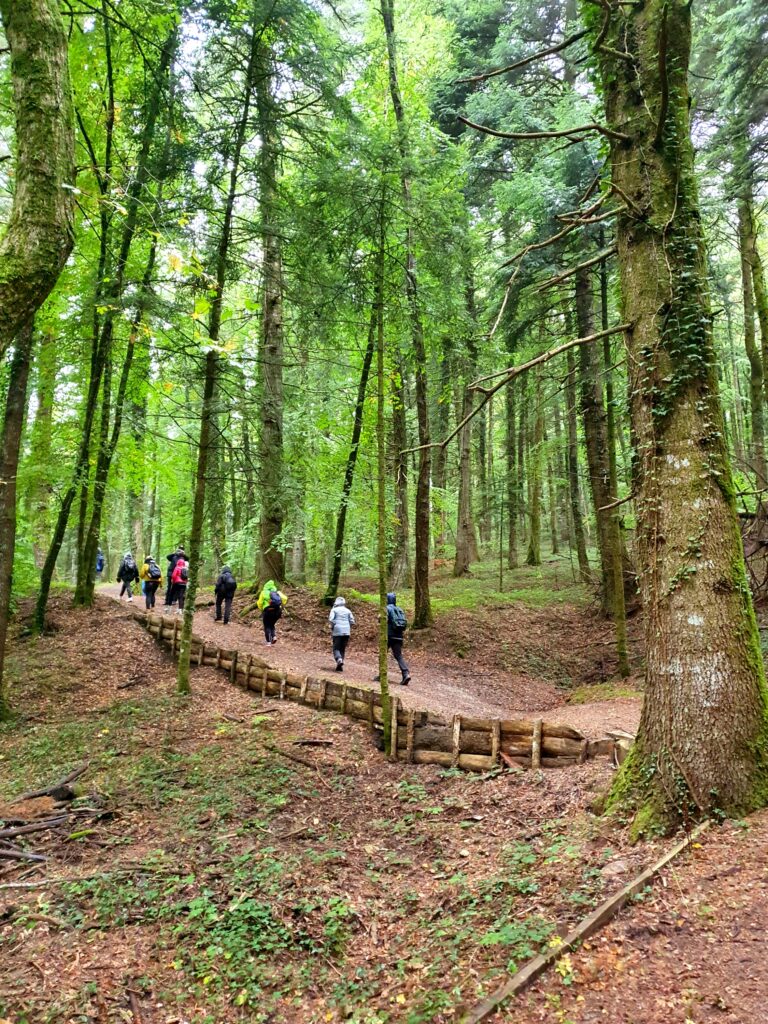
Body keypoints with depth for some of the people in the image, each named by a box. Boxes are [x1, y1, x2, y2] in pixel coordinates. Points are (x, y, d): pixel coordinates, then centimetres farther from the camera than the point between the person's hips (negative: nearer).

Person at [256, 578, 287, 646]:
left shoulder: (264, 592, 6)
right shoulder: (278, 592, 14)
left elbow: (259, 603, -2)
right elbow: (285, 599, -1)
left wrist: (261, 610, 13)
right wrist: (282, 607, 11)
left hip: (268, 611, -3)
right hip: (277, 611, 3)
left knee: (267, 626, 10)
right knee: (272, 625, 24)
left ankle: (268, 642, 1)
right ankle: (274, 636, 1)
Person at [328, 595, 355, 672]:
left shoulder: (334, 609, 4)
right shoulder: (348, 610, 13)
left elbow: (331, 619, -9)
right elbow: (352, 621, 6)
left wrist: (332, 628, 4)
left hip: (337, 631, -3)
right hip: (346, 632, 3)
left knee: (336, 648, 2)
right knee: (343, 649, 11)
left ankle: (339, 659, -25)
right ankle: (340, 666, 6)